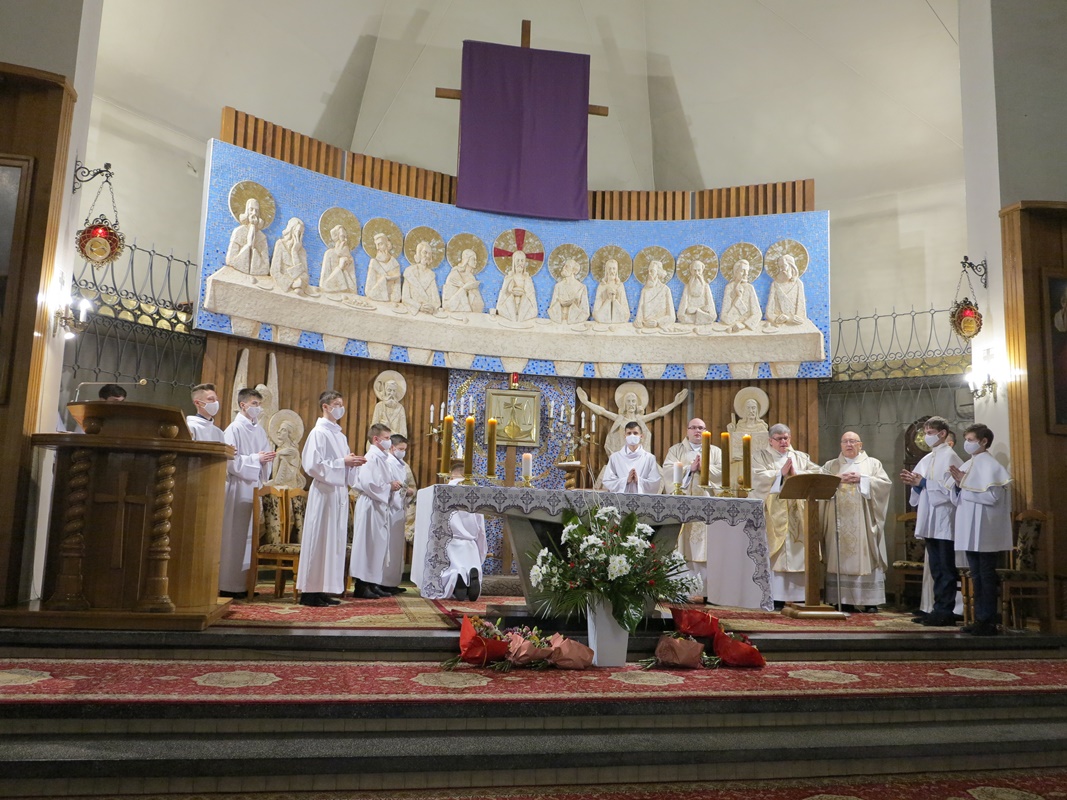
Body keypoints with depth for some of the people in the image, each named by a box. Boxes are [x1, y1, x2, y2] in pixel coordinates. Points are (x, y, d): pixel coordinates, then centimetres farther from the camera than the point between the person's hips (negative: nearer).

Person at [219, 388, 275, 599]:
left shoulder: (260, 431, 14)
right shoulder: (234, 429, -5)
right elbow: (230, 459, -14)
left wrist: (268, 459, -6)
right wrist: (256, 459, -18)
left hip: (254, 488, 7)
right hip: (238, 488, -7)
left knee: (250, 536, 7)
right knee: (234, 536, -4)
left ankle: (244, 583, 13)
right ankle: (228, 585, 2)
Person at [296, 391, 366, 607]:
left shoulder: (339, 434, 16)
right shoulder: (319, 433, -8)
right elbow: (313, 465, -16)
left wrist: (354, 462, 0)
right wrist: (343, 462, -17)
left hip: (339, 493, 8)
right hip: (324, 493, -8)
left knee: (334, 540, 8)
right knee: (319, 539, -5)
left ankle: (323, 589, 15)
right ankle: (309, 591, 2)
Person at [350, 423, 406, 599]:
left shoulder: (385, 458, 14)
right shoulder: (372, 458, -13)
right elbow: (367, 483, -22)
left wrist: (397, 485, 4)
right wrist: (389, 487, -14)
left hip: (383, 507, 9)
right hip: (372, 507, -9)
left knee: (380, 546, 11)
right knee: (369, 545, -6)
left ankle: (373, 584, 16)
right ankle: (361, 586, -1)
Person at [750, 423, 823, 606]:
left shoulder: (801, 457, 19)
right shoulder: (760, 456, 9)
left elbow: (818, 473, 4)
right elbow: (758, 477, -8)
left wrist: (797, 473, -8)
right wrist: (781, 473, -10)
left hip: (797, 514, 3)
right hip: (772, 514, -3)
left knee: (797, 553, -2)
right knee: (773, 554, -8)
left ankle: (799, 595, 1)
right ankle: (774, 597, -8)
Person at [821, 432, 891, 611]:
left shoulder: (872, 463, 13)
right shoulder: (831, 465, 17)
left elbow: (886, 483, 1)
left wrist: (862, 479, -8)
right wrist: (838, 479, -9)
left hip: (862, 521, -1)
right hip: (839, 520, 1)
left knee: (864, 557, -6)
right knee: (839, 558, -3)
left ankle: (870, 601, -3)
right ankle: (841, 600, -1)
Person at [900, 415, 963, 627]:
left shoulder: (949, 457, -8)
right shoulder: (927, 459, 17)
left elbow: (950, 488, -17)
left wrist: (922, 482, -15)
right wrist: (913, 482, 1)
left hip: (944, 522, -8)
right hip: (931, 522, 8)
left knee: (946, 570, -3)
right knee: (937, 569, 11)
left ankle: (945, 612, 0)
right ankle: (939, 609, 16)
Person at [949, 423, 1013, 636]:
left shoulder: (990, 465, -8)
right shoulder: (966, 466, 14)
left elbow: (992, 496, -18)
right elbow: (957, 499, 17)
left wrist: (965, 484, -14)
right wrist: (959, 484, -2)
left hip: (985, 532, -8)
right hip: (970, 531, 8)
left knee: (986, 576, -3)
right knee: (976, 576, 10)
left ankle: (989, 621, 1)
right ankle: (980, 618, 16)